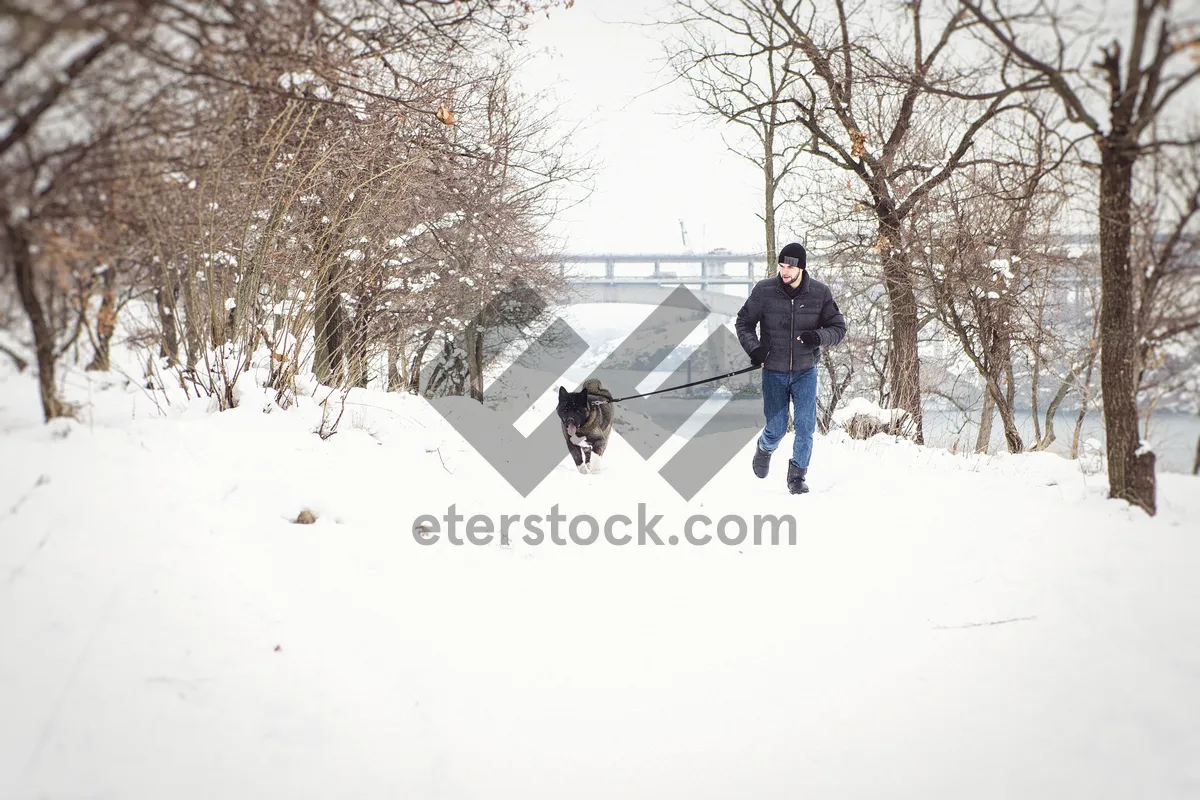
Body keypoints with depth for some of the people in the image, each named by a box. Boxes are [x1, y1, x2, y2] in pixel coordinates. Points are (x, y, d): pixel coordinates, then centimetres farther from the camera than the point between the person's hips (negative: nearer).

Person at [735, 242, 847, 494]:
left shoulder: (820, 293, -9)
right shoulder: (764, 291, -11)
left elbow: (838, 328, -3)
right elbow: (743, 323, 1)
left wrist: (818, 336, -24)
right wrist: (753, 348, -17)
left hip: (805, 371, 1)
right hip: (773, 372, 0)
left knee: (805, 425, -7)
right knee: (776, 429, 5)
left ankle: (797, 475, 13)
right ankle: (764, 449, 41)